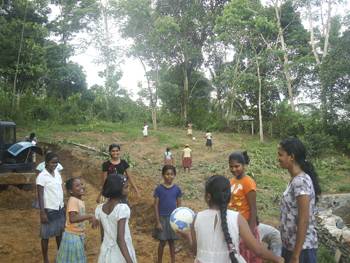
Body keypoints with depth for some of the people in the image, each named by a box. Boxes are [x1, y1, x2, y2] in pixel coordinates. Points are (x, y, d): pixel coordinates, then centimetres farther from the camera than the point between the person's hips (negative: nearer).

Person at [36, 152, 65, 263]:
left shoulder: (57, 173, 4)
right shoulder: (42, 176, -15)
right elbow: (40, 195, -14)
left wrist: (63, 206, 13)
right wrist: (42, 213, -16)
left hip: (60, 209, 6)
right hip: (49, 210, -6)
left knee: (60, 233, 17)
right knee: (46, 236, 8)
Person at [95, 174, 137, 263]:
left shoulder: (99, 209, -2)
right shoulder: (122, 208, -22)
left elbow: (103, 234, 7)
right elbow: (120, 240, -25)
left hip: (106, 254, 6)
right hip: (121, 255, -6)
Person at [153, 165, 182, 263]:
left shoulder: (177, 189, -3)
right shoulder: (159, 189, -9)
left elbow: (179, 205, 3)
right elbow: (156, 206, -7)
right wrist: (158, 221, -10)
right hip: (162, 218, -2)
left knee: (172, 241, 13)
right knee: (162, 242, 7)